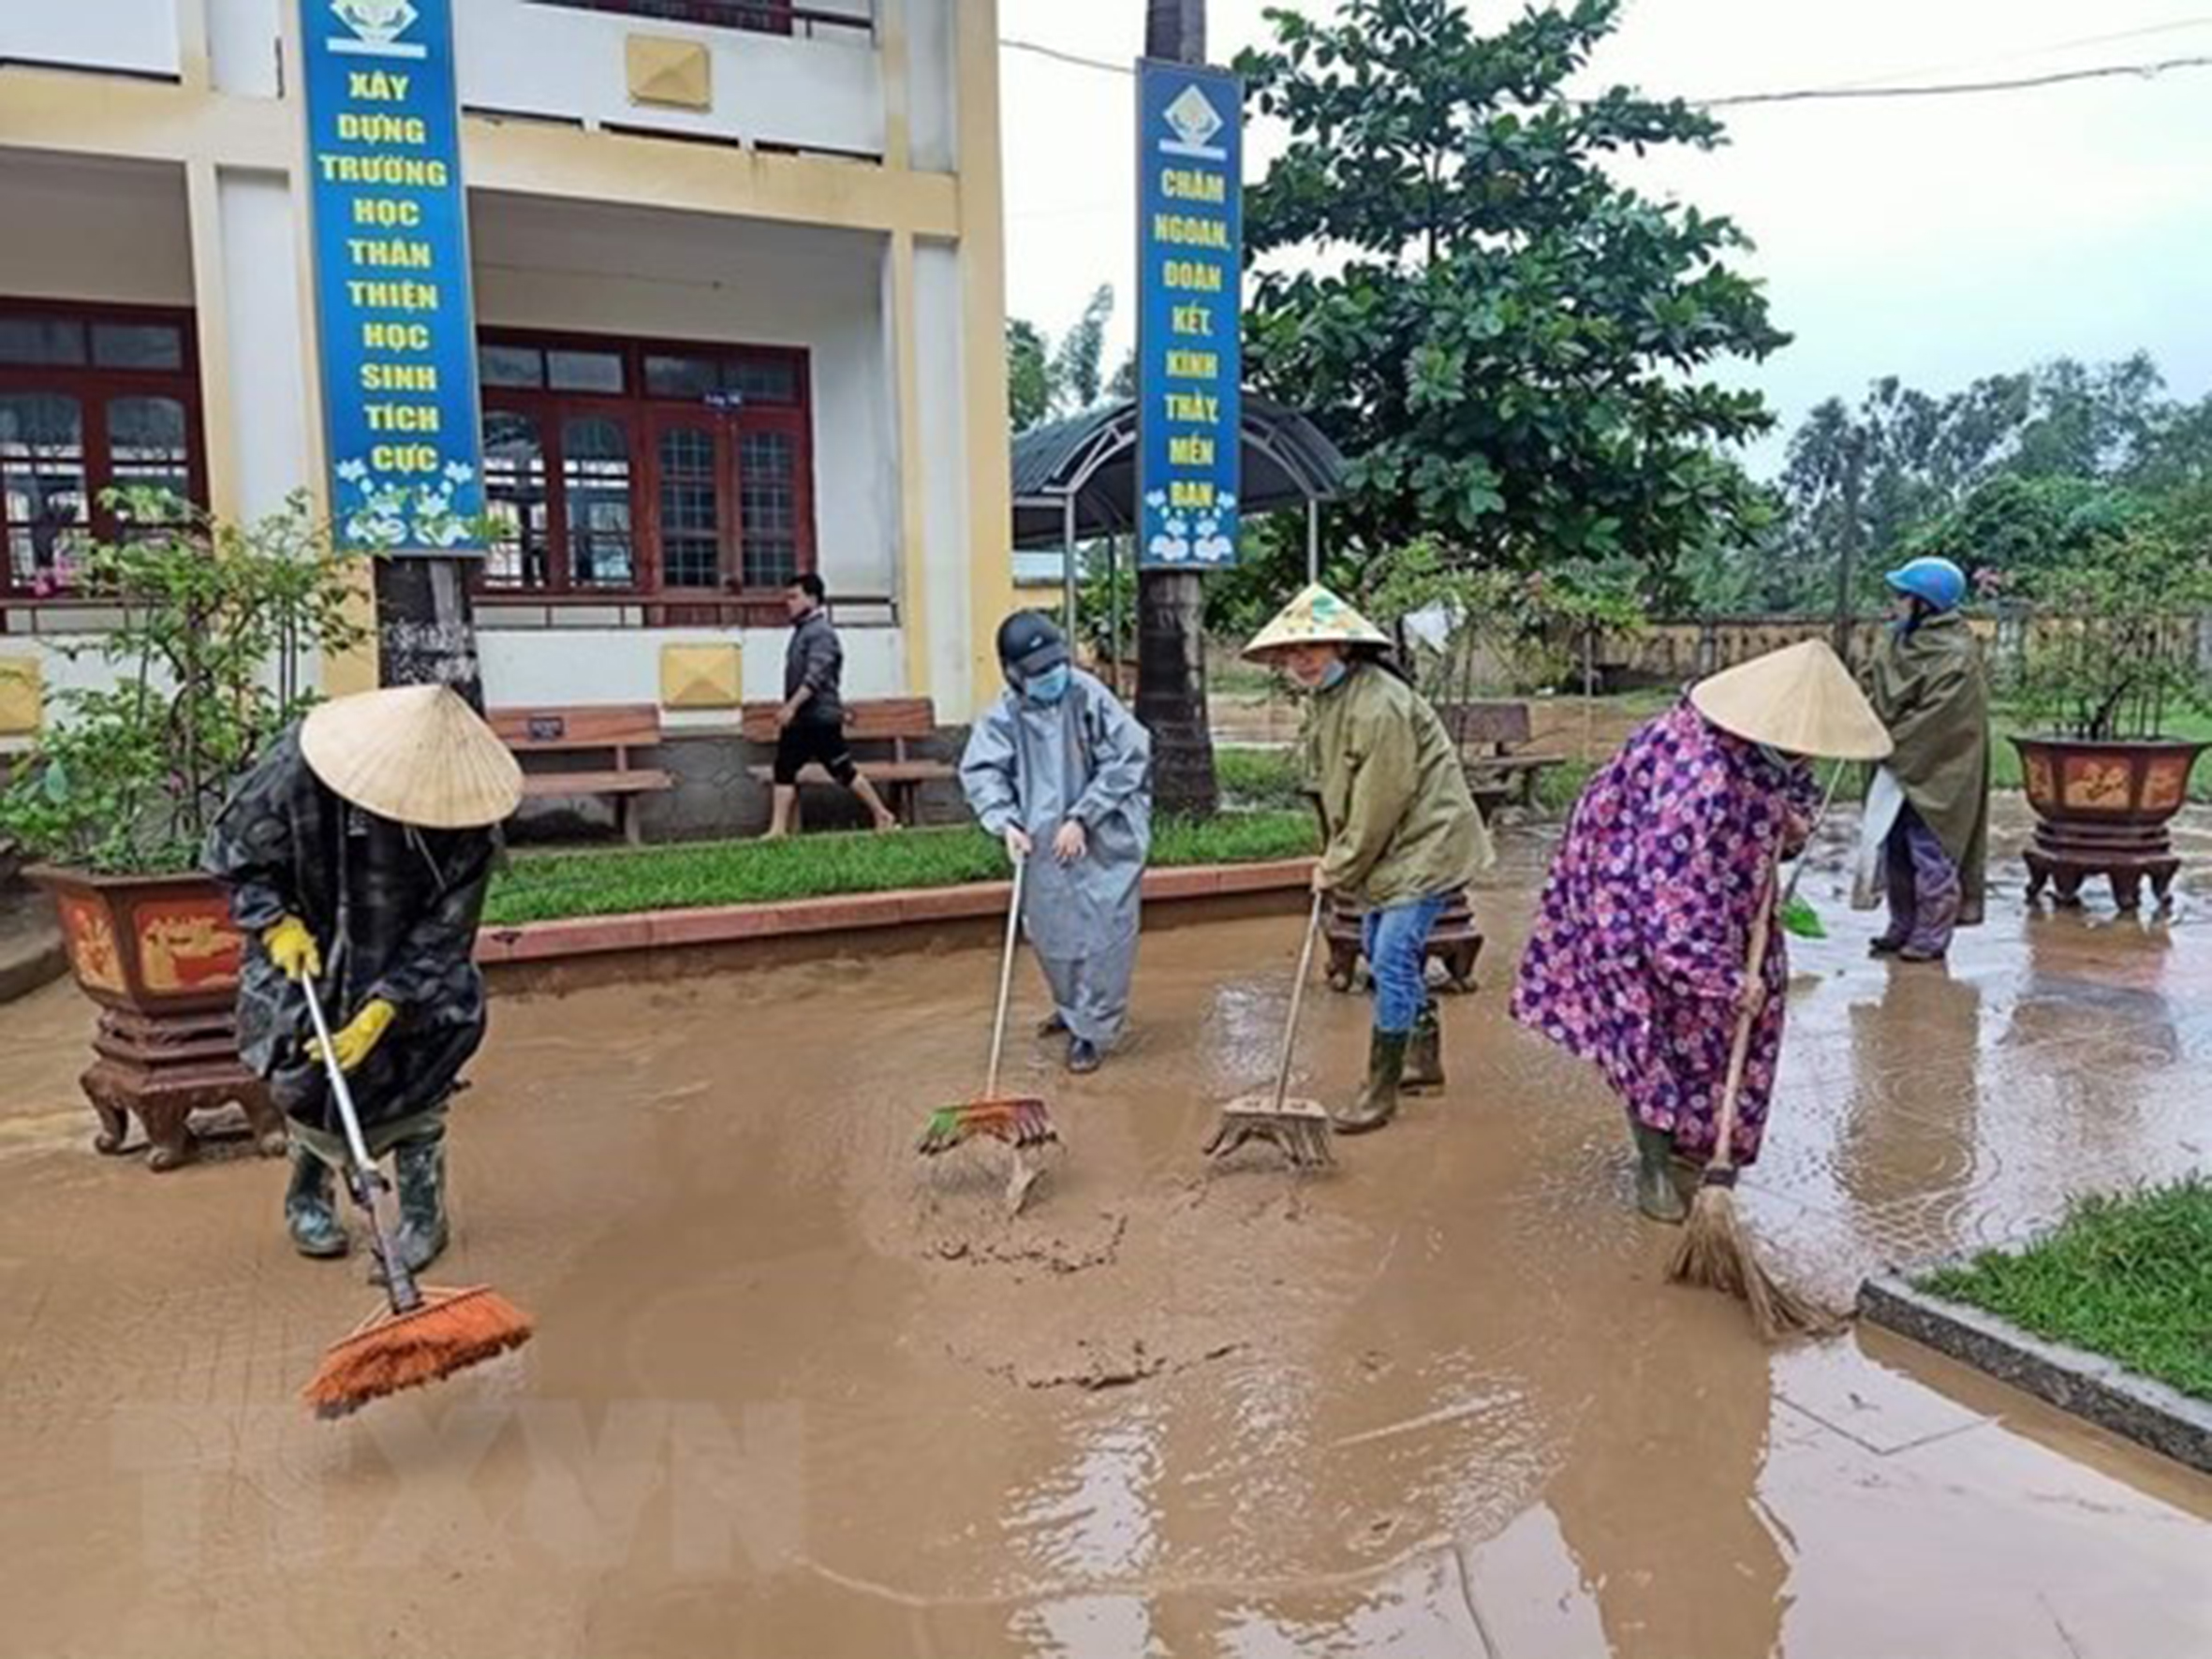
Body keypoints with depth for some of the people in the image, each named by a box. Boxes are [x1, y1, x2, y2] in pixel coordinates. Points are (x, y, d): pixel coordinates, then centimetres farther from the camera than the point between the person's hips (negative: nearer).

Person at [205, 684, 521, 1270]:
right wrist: (275, 922, -23)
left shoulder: (466, 826, -30)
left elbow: (445, 929, -22)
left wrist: (381, 1009, -28)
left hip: (404, 963, 0)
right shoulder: (296, 770, -30)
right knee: (305, 1070, 1)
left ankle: (423, 1203, 7)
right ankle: (308, 1192, 29)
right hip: (307, 945, 0)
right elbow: (232, 855, -12)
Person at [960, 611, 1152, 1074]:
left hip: (1103, 841, -4)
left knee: (1101, 932, -2)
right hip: (1043, 845, 4)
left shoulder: (1088, 696, -15)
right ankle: (1071, 1006, 41)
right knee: (1050, 931, 16)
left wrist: (1081, 818, -16)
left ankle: (1092, 1030, 13)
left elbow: (1128, 758, -15)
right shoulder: (1006, 714, -5)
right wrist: (1005, 821, -20)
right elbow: (980, 770, -4)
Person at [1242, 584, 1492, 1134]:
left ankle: (1380, 1092, -1)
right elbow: (1329, 785, 14)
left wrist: (1339, 868, -14)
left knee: (1393, 959, -11)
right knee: (1383, 951, 19)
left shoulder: (1379, 705, -26)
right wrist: (1333, 859, 6)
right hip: (1389, 849, 10)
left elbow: (1380, 804, -24)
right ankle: (1425, 1058, 37)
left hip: (1425, 843, -10)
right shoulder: (1325, 697, 6)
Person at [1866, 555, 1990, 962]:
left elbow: (1935, 719, -20)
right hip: (1900, 766, 8)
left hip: (1936, 772, -8)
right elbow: (1877, 693, 10)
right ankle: (1903, 927, 25)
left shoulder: (1956, 655, -17)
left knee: (1932, 855, 0)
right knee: (1895, 852, 13)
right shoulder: (1898, 642, 7)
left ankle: (1931, 937, 10)